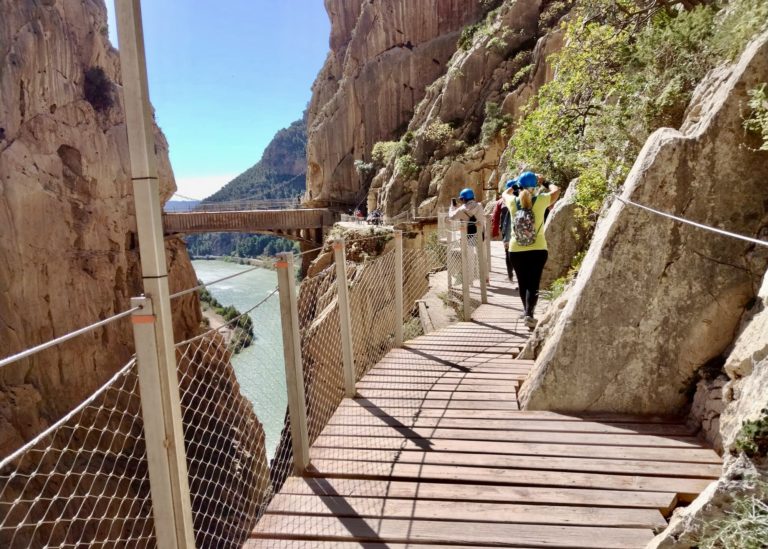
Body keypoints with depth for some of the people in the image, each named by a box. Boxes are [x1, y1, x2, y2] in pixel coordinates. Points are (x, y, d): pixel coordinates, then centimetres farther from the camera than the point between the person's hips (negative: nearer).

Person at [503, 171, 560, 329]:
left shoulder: (513, 202, -4)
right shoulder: (540, 201, -8)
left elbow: (505, 193, 21)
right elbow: (556, 190, 12)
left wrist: (517, 185, 29)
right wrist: (544, 183, 25)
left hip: (516, 250, 2)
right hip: (538, 250, -2)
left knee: (522, 283, 15)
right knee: (533, 284, 0)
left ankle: (527, 312, 29)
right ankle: (529, 314, -14)